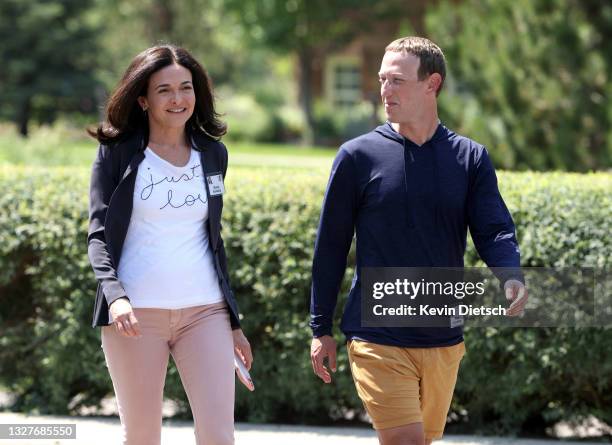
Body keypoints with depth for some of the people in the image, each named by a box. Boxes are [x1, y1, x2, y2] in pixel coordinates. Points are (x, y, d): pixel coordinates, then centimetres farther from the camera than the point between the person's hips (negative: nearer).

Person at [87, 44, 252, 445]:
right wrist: (115, 295, -22)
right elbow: (99, 235, -3)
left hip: (205, 311, 3)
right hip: (135, 314, -2)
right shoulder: (118, 153, 1)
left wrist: (233, 322, 19)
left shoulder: (213, 154, 12)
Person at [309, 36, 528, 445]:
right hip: (378, 340, -3)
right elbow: (331, 245, 3)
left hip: (444, 339, 3)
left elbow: (494, 231, -4)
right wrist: (321, 330, 3)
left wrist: (511, 279, -27)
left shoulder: (471, 158, 3)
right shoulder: (358, 157, -2)